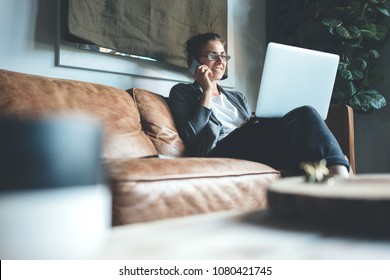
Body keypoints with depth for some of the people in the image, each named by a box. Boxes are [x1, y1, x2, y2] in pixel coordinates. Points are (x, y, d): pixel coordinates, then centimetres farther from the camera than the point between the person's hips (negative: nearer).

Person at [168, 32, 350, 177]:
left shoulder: (237, 97, 32)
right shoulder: (182, 92, 15)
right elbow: (192, 140, -3)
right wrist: (207, 91, 0)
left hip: (255, 151, 6)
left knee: (305, 114, -23)